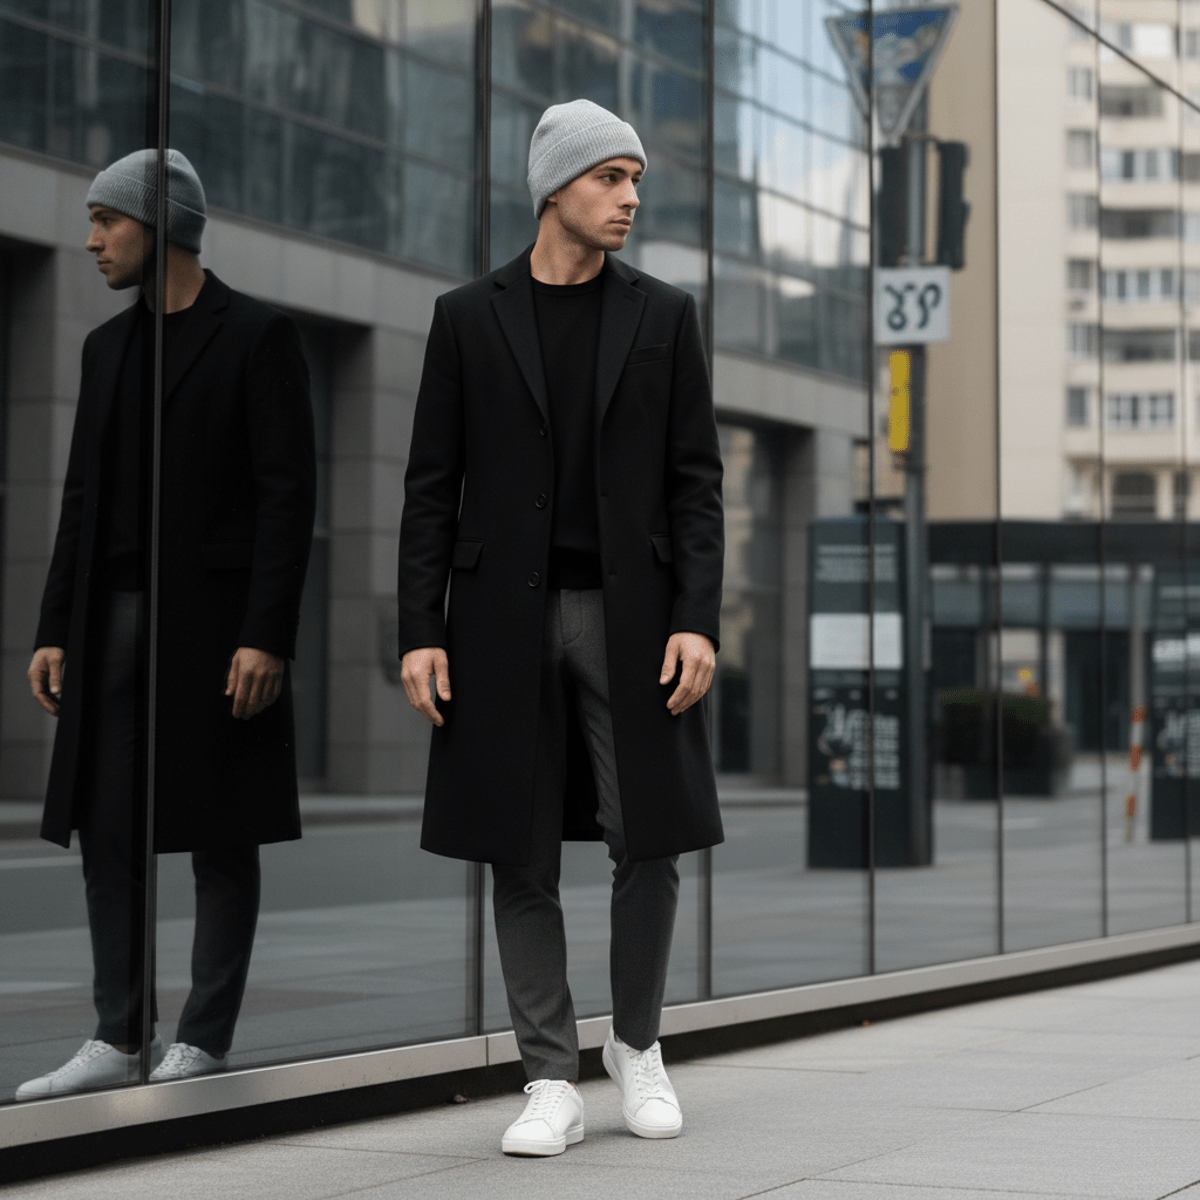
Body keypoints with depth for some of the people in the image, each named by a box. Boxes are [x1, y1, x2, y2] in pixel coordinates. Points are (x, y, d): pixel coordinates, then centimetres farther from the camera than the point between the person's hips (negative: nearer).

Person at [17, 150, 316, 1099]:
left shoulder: (259, 337, -4)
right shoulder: (109, 346, 16)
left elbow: (288, 495, -10)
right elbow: (83, 498, 16)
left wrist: (267, 638, -17)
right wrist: (55, 630, 9)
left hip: (216, 620, -6)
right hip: (114, 618, 7)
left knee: (219, 836, 0)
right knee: (106, 831, 2)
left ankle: (203, 1045, 4)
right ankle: (120, 1038, 7)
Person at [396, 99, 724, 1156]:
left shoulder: (664, 315, 8)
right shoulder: (469, 317, 6)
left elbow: (696, 482, 4)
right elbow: (432, 487, 4)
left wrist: (697, 622, -8)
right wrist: (420, 632, -5)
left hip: (630, 613, 1)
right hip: (506, 615, 0)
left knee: (648, 843, -2)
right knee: (522, 857, 0)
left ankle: (637, 1041, 21)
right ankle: (554, 1083, 8)